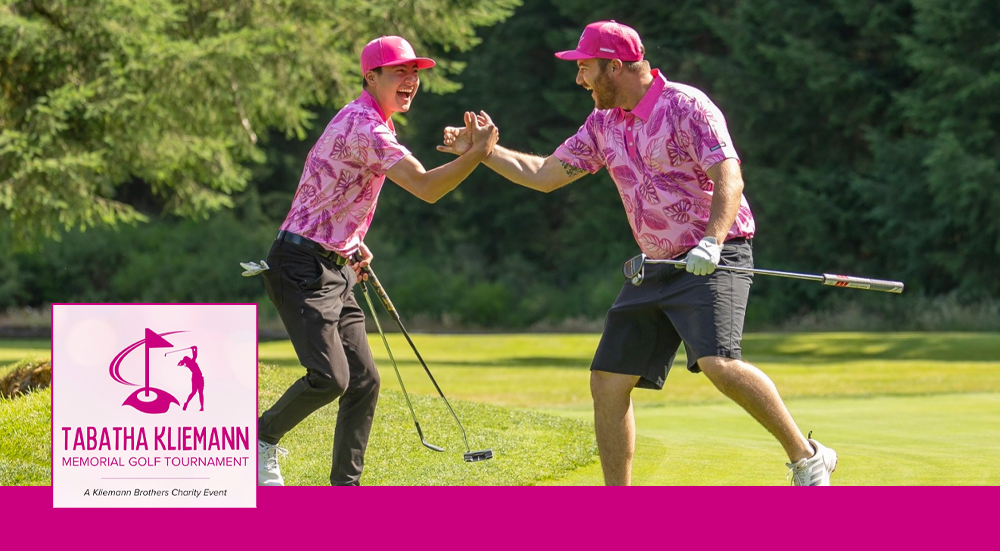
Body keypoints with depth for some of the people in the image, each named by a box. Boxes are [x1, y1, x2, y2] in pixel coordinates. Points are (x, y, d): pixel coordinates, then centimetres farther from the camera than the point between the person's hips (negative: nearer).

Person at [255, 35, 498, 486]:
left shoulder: (360, 120, 15)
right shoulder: (365, 127, -19)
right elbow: (426, 188, -28)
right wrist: (477, 153, -32)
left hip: (333, 268, 11)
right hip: (302, 267, -11)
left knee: (363, 381, 6)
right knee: (330, 378, -19)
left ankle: (345, 485, 11)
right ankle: (262, 437, 3)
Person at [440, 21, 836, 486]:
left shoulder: (686, 106, -13)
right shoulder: (604, 123, 11)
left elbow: (729, 179, -22)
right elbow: (544, 174, 21)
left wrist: (711, 242, -37)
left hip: (715, 259, -8)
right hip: (657, 268, 8)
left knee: (718, 363, -30)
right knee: (607, 382, 3)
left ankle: (806, 456, -18)